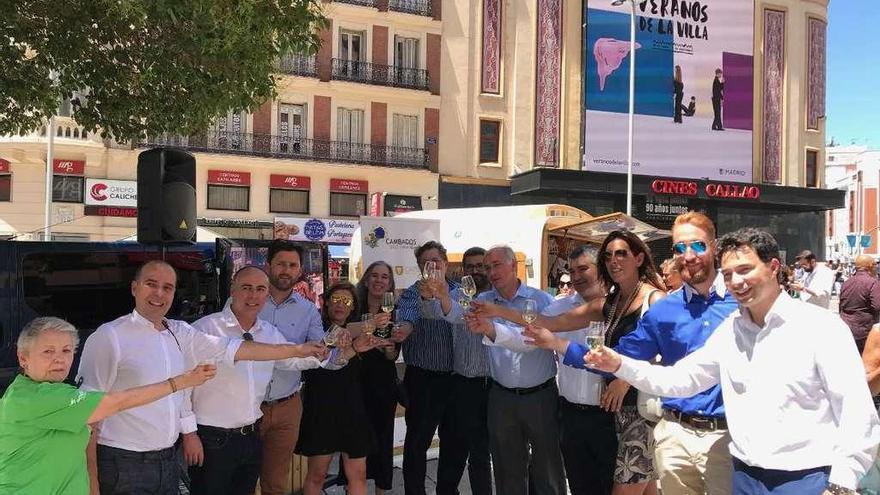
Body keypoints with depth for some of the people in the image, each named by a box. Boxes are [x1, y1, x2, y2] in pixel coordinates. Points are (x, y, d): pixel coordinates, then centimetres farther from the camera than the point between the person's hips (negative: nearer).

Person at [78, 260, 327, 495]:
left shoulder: (179, 333, 8)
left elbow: (234, 349, 7)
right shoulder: (109, 337, -10)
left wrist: (298, 349, 5)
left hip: (168, 460, 6)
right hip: (123, 463, -6)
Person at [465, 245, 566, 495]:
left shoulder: (541, 300, -8)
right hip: (502, 397, 3)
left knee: (548, 466, 10)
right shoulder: (484, 301, 4)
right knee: (508, 469, 15)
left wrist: (492, 330, -37)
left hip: (541, 396, -2)